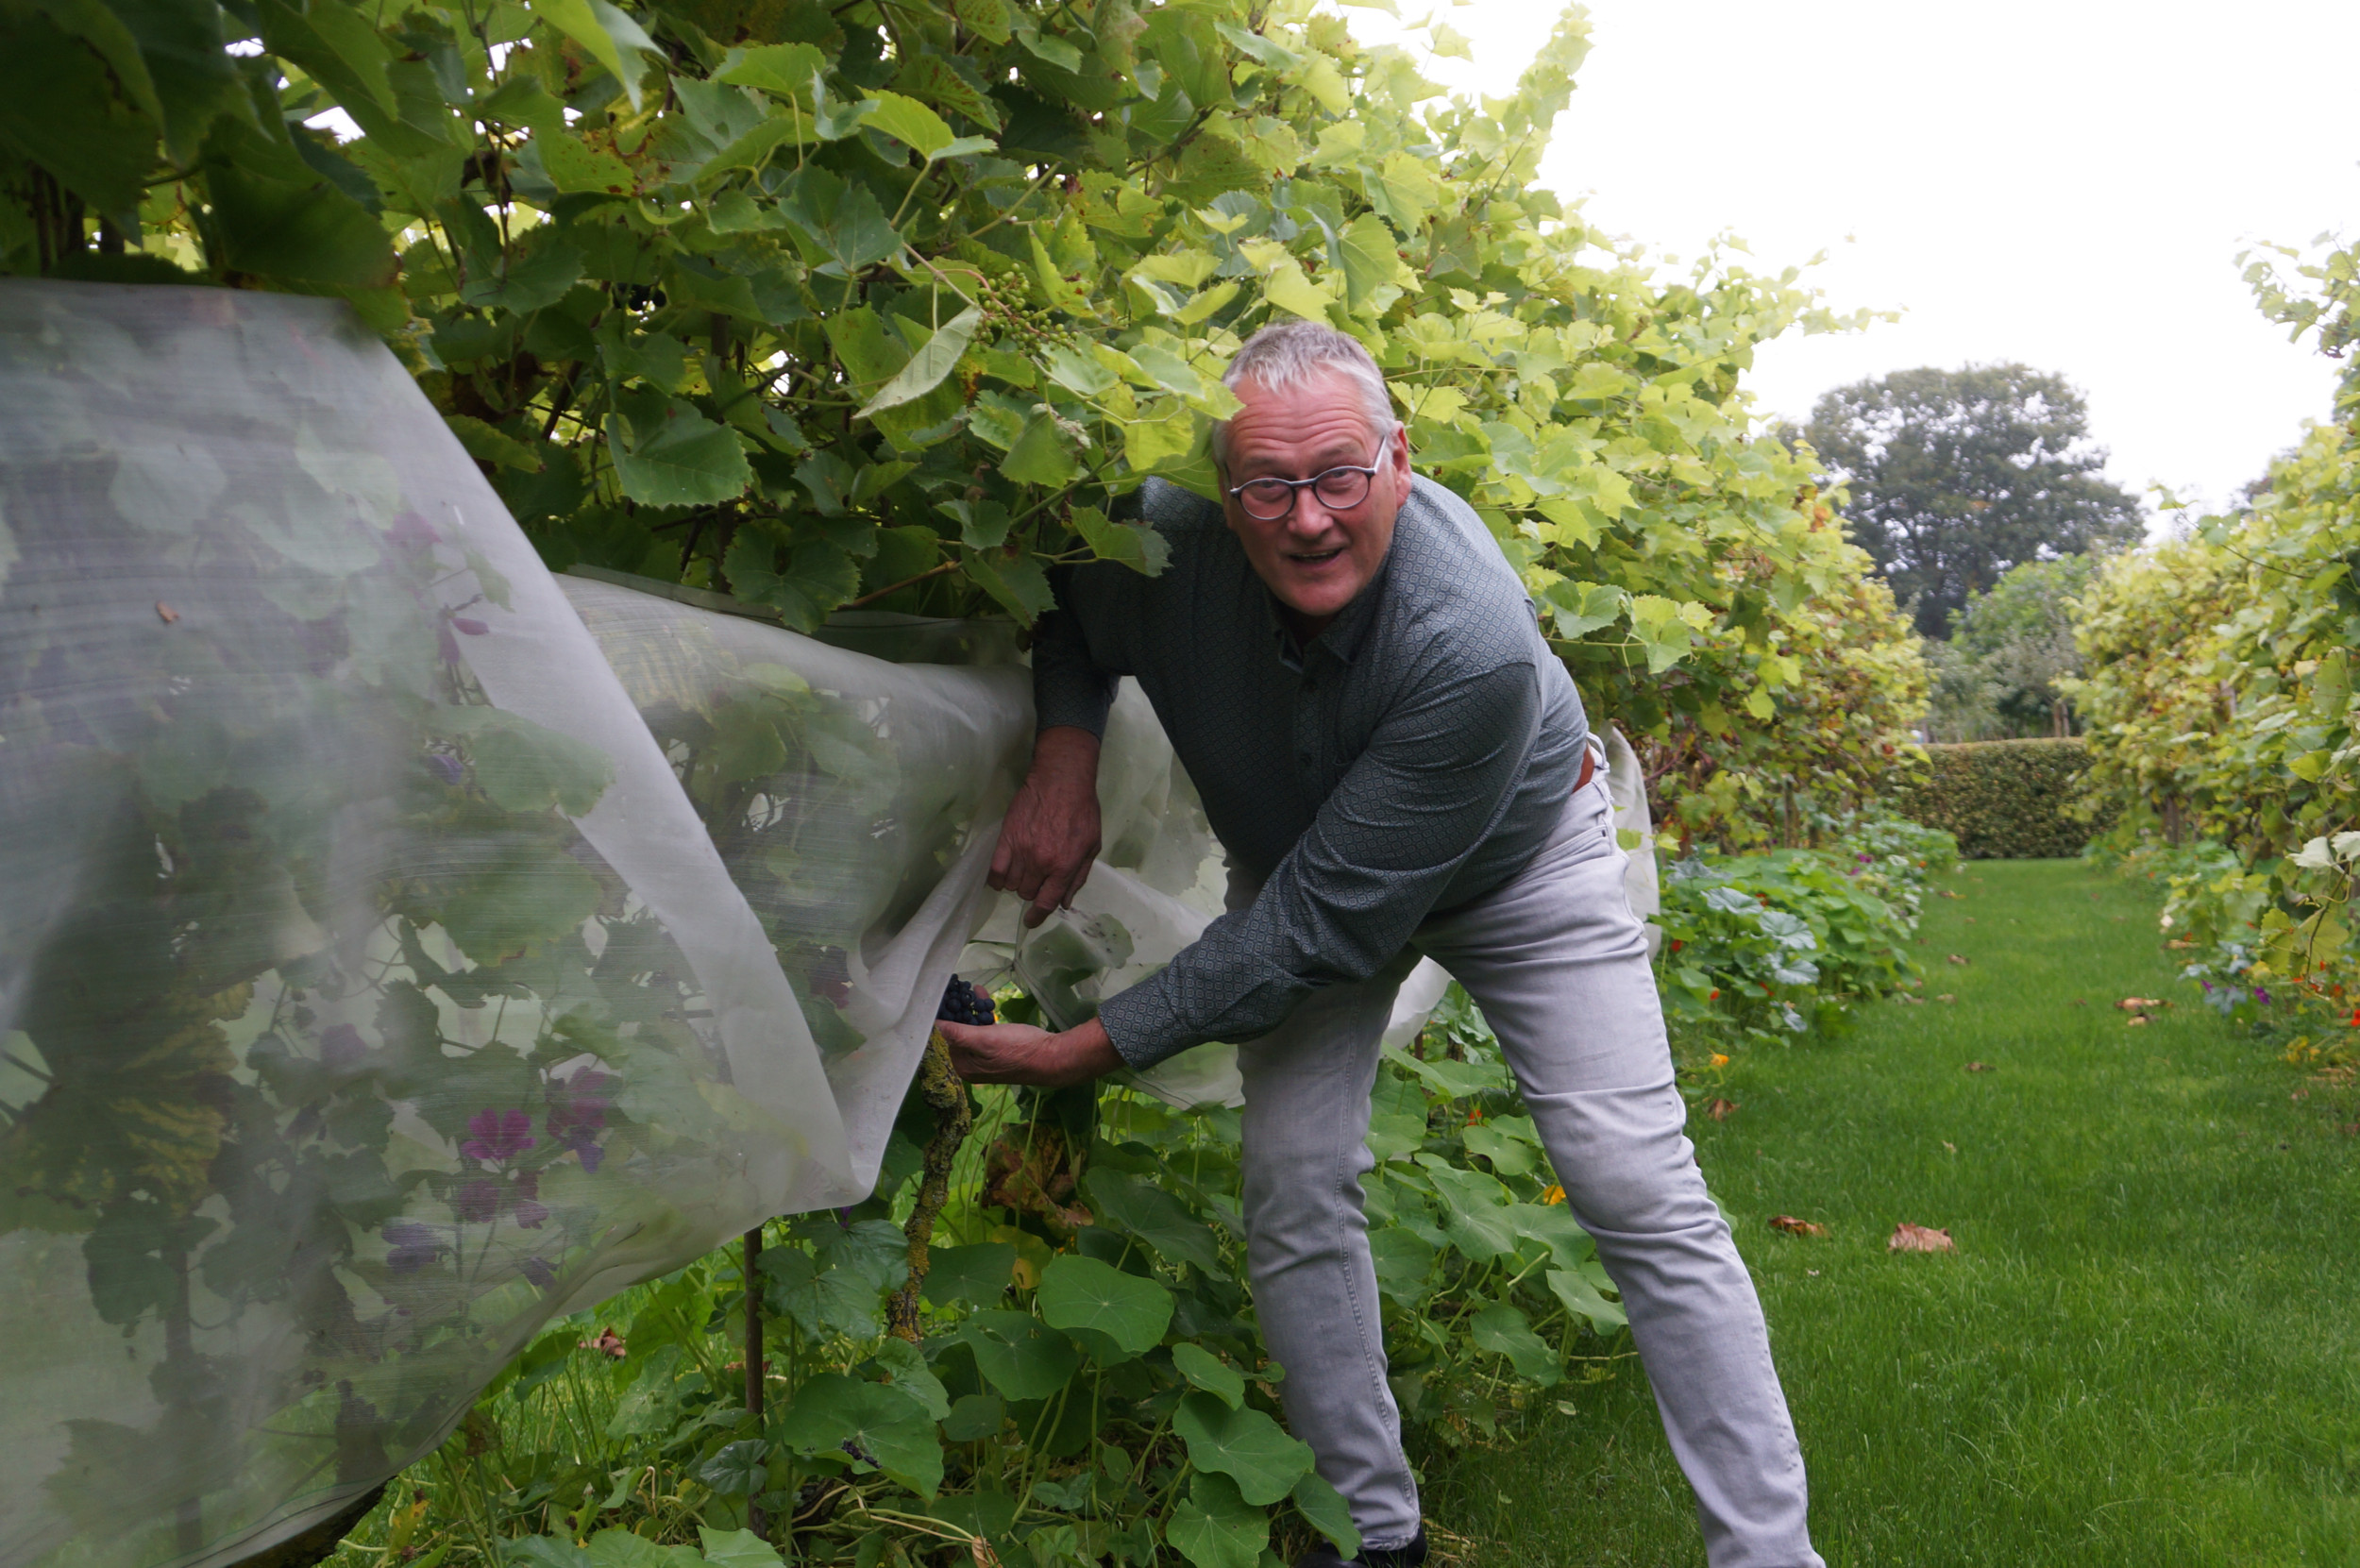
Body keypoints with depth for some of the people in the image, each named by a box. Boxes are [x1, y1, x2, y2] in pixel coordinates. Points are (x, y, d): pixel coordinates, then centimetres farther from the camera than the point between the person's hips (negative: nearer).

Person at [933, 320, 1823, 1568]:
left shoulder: (1475, 644, -41)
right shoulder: (1162, 538, -30)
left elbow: (1322, 923, -36)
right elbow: (1054, 617, -4)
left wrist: (1088, 1051, -34)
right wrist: (1065, 756, -26)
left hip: (1515, 859, -3)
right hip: (1297, 861, 4)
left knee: (1641, 1193, -9)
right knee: (1295, 1190, -7)